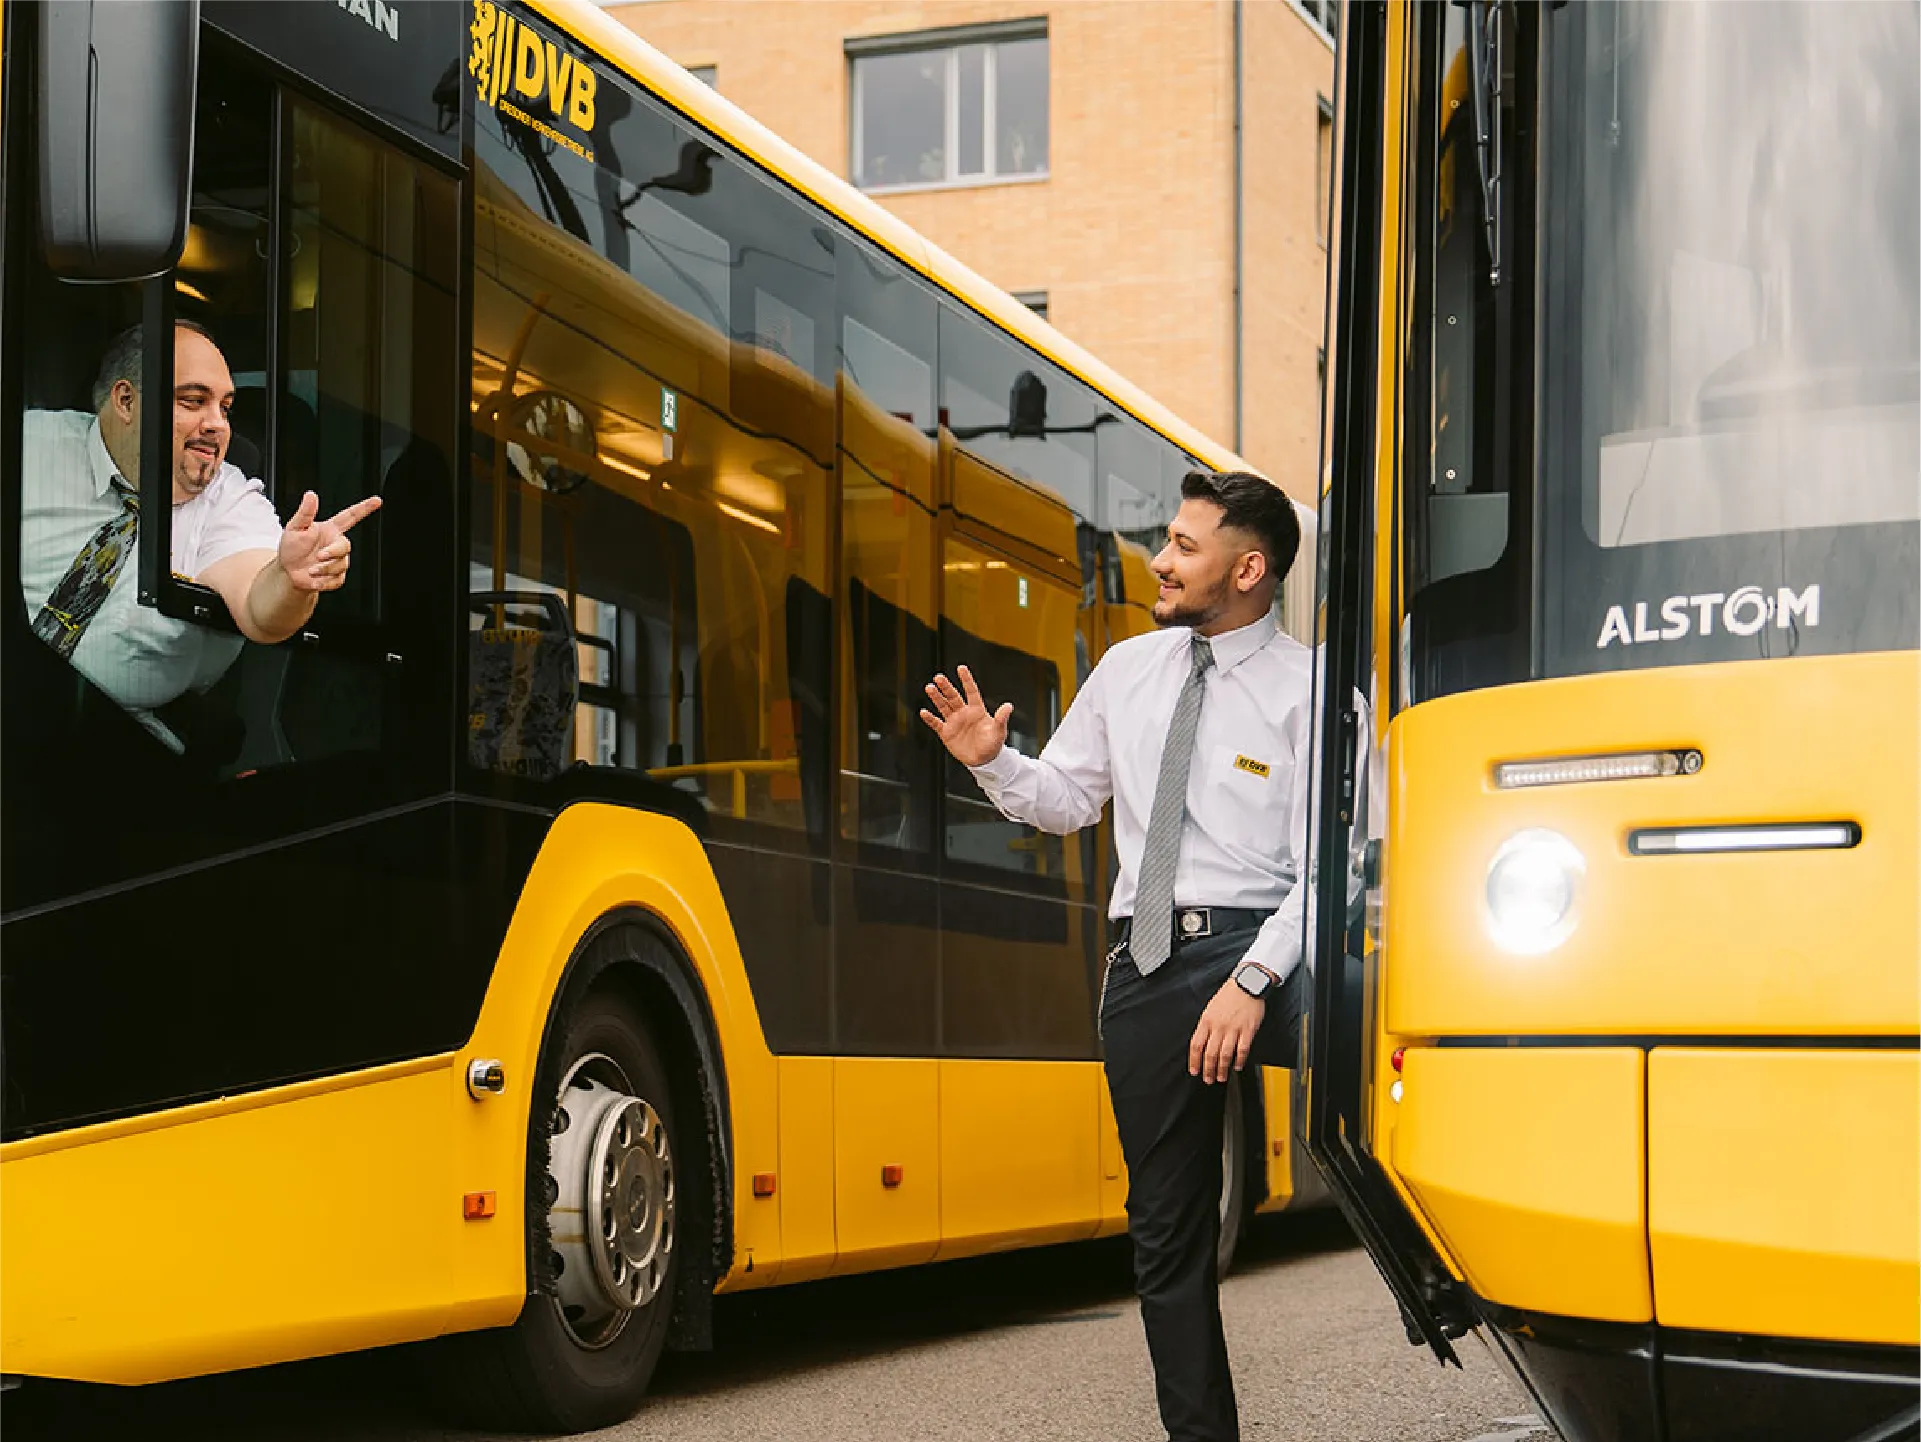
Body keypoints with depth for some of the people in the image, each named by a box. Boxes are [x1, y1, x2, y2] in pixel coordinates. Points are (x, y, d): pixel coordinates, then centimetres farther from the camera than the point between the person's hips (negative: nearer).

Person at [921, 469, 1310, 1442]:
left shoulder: (1305, 688, -4)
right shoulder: (1128, 670, 13)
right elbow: (1068, 800, 22)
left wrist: (1253, 979, -21)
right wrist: (994, 763, 2)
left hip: (1255, 941, -5)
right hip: (1148, 958, 5)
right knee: (1165, 1226, 9)